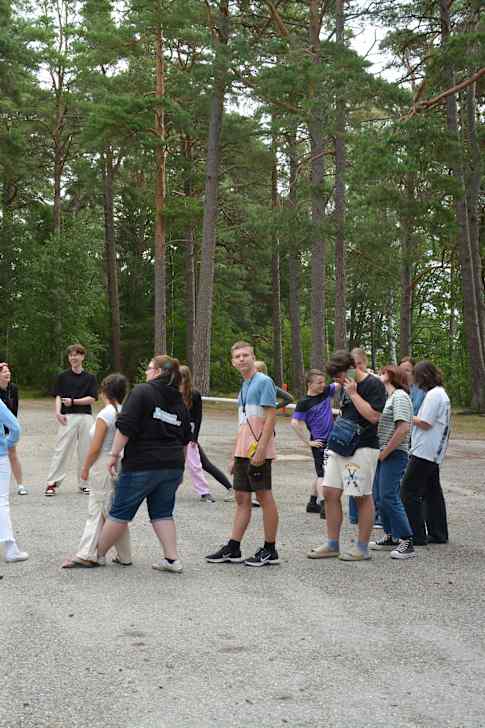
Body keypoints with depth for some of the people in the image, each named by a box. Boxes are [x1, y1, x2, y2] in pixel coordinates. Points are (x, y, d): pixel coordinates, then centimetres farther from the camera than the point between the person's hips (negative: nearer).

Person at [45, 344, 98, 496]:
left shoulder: (90, 378, 10)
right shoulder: (63, 377, 8)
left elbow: (92, 398, 1)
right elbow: (59, 396, 1)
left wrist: (73, 401, -9)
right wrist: (58, 412, -16)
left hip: (86, 416, 2)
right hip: (68, 417, -2)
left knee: (85, 451, 4)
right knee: (62, 449, -6)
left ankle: (83, 483, 15)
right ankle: (52, 483, -4)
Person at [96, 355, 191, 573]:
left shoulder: (142, 392, -7)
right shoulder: (179, 402, 13)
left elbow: (125, 427, -16)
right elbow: (185, 439, 18)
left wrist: (114, 454, -12)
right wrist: (178, 466, 25)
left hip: (142, 466, -6)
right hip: (172, 466, 6)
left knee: (120, 512, 5)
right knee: (163, 513, 14)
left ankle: (99, 554, 17)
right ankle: (172, 559, 6)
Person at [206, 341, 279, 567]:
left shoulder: (263, 382, -8)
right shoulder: (244, 387, 19)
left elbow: (270, 417, -15)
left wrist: (260, 450, -21)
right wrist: (235, 457, 21)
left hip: (258, 452, -9)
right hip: (243, 452, 9)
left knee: (265, 497, -2)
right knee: (242, 499, 10)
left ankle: (270, 551, 6)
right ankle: (233, 549, 14)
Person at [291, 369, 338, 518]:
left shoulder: (326, 392, 5)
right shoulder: (304, 403, -13)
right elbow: (295, 423, -15)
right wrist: (308, 442, -13)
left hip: (331, 440, 7)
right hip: (320, 442, -7)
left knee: (321, 473, 16)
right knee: (322, 474, -11)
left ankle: (312, 503, 27)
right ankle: (323, 507, -14)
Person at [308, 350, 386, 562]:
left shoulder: (373, 384, -11)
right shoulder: (348, 386, 15)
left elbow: (373, 415, -21)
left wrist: (353, 393, -16)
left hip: (363, 448, -8)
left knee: (363, 497, 0)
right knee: (330, 493, 6)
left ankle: (362, 548, 10)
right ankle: (332, 544, 14)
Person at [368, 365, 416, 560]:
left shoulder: (400, 396, -11)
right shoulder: (389, 397, 18)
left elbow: (403, 429, -21)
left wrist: (385, 453, -18)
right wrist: (380, 452, 7)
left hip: (394, 454, -10)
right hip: (383, 454, 10)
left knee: (389, 497, -12)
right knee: (380, 497, 13)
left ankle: (406, 542, -9)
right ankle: (391, 537, 23)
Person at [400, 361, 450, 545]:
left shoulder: (433, 395, -15)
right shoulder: (442, 393, 16)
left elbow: (425, 423, -19)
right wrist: (414, 418, 8)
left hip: (424, 452, -10)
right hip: (434, 453, 10)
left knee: (409, 491, -6)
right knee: (432, 491, 14)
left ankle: (416, 535, -5)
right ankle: (438, 534, 18)